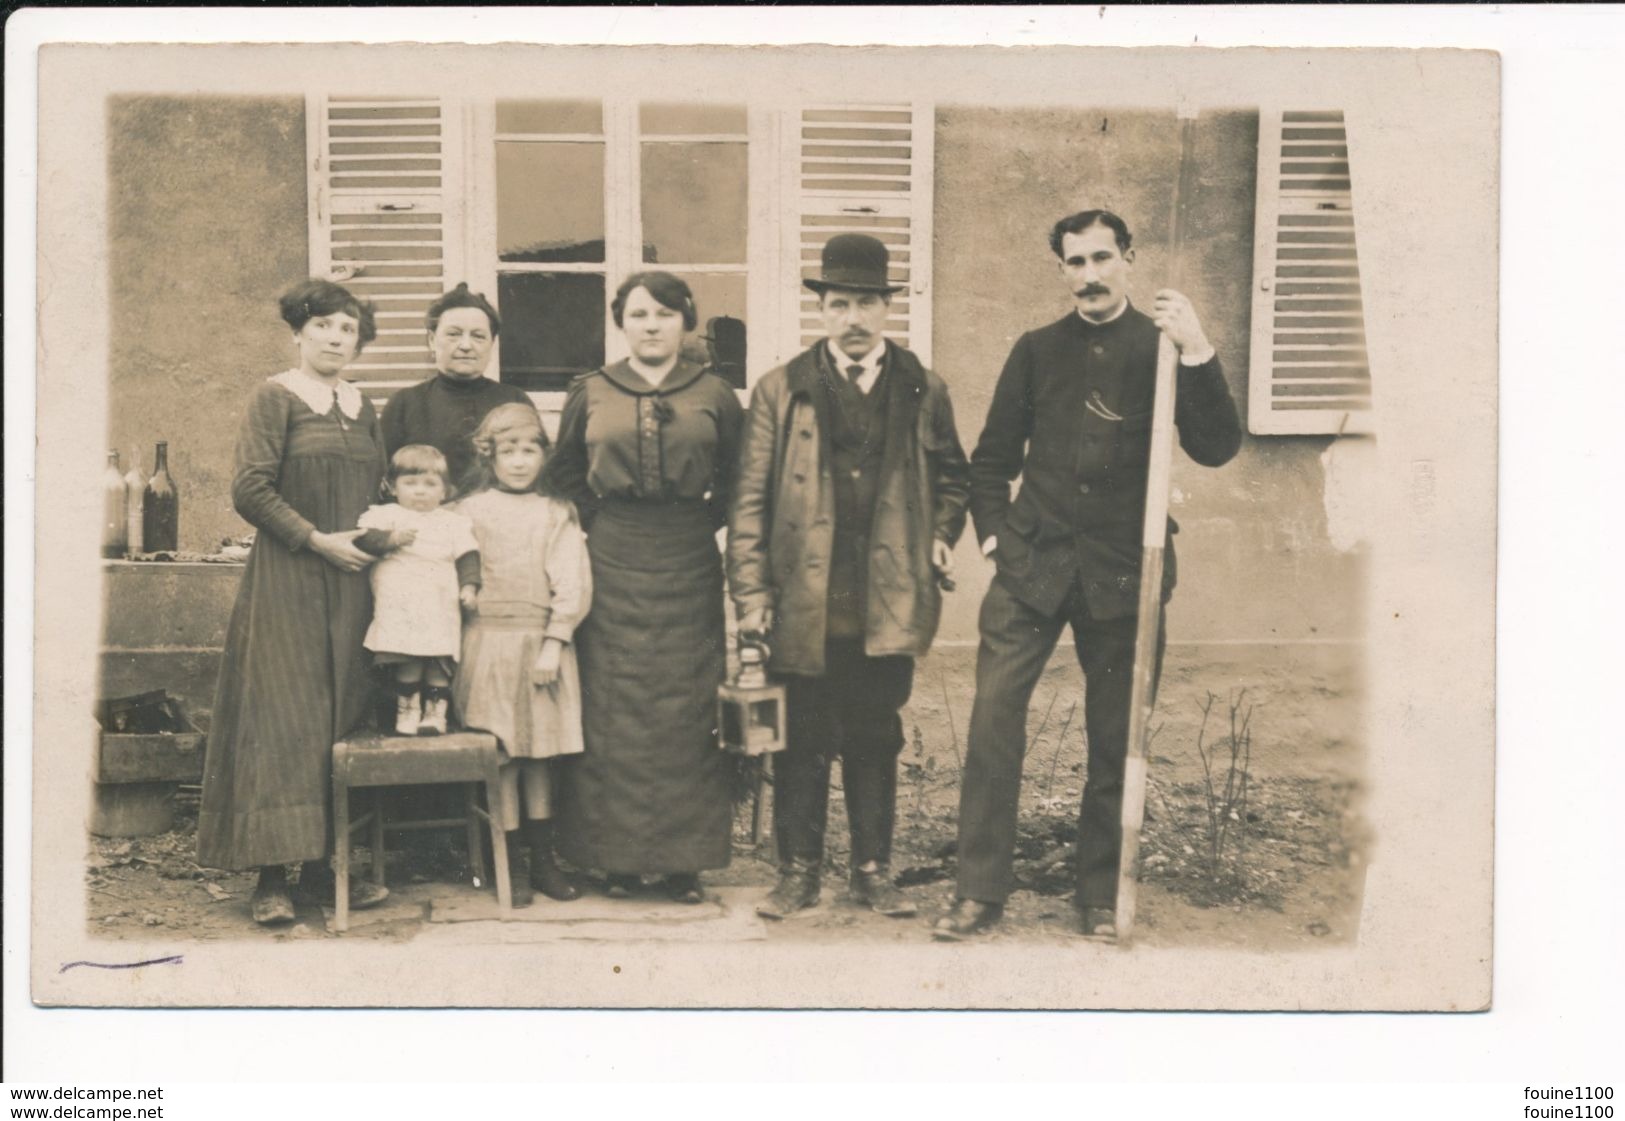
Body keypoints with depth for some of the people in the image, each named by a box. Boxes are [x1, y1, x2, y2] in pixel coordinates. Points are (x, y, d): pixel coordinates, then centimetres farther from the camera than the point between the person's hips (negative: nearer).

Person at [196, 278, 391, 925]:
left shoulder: (362, 408, 16)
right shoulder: (275, 397, -2)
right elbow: (251, 489, -11)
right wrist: (318, 539, -14)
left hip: (350, 586, 6)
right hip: (286, 581, -6)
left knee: (342, 720, 5)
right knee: (283, 720, -7)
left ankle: (323, 865, 11)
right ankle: (272, 877, -4)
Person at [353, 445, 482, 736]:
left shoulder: (454, 523, 14)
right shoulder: (385, 515, 8)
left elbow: (467, 556, 11)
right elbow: (362, 538, -4)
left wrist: (469, 584, -2)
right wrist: (389, 539, -18)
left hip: (440, 609, 2)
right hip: (400, 609, -2)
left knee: (439, 662, -1)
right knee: (408, 662, -7)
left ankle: (435, 712, 6)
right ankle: (407, 709, 5)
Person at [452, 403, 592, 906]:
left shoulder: (557, 514, 6)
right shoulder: (469, 512, 6)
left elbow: (572, 585, -1)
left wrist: (553, 643, -8)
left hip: (542, 642, 1)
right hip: (489, 643, -1)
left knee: (540, 754, 7)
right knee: (502, 755, -1)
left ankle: (543, 858, 15)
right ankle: (512, 864, 6)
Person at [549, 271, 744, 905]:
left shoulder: (714, 395, 5)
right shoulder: (590, 394, 7)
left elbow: (738, 477, 11)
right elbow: (565, 473, 14)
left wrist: (708, 518, -1)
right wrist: (596, 520, 3)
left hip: (689, 567, 0)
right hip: (612, 567, 0)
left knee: (686, 708, 1)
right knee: (614, 710, 0)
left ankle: (685, 859, 8)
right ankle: (619, 857, 9)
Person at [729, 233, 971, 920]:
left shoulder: (923, 392, 8)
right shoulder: (780, 391, 3)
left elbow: (951, 477, 20)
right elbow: (751, 499, 1)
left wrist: (941, 534, 3)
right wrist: (751, 592, -4)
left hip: (888, 603, 1)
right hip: (805, 602, -1)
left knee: (876, 740, 10)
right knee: (803, 741, 6)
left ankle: (873, 870, 21)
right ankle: (799, 870, 18)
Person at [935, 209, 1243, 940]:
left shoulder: (1161, 349, 5)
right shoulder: (1037, 351, 12)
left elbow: (1215, 448, -7)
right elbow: (994, 455, 17)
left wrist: (1198, 352, -18)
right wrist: (993, 532, 3)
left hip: (1121, 572, -1)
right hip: (1032, 562, 1)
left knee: (1115, 739, 5)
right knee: (993, 717, -8)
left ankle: (1101, 898, 18)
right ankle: (980, 890, 0)